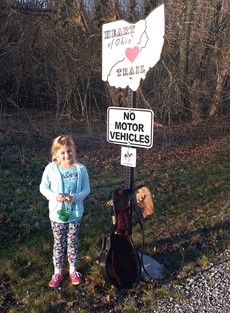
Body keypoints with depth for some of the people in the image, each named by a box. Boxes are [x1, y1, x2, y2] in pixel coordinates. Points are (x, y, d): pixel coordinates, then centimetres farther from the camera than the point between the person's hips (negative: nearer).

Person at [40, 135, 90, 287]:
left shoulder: (81, 169, -11)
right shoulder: (51, 168, -12)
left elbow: (86, 189, -3)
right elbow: (43, 187, -3)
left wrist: (75, 197, -21)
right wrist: (54, 196, -20)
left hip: (75, 214, 1)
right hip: (57, 214, 0)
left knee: (73, 242, 16)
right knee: (58, 243, 14)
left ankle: (73, 270, 37)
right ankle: (57, 272, 34)